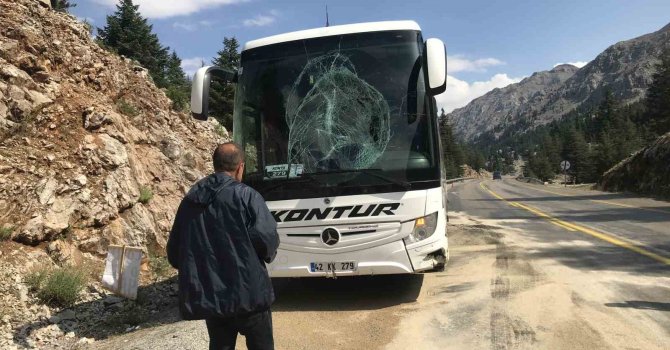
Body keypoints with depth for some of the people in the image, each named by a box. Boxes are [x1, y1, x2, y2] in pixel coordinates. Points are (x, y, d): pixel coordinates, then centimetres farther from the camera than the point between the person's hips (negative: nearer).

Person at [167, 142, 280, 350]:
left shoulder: (189, 200, 8)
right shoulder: (245, 195, -10)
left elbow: (174, 252, 12)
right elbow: (266, 237, -20)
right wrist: (269, 253, 2)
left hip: (207, 296, 5)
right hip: (248, 292, -5)